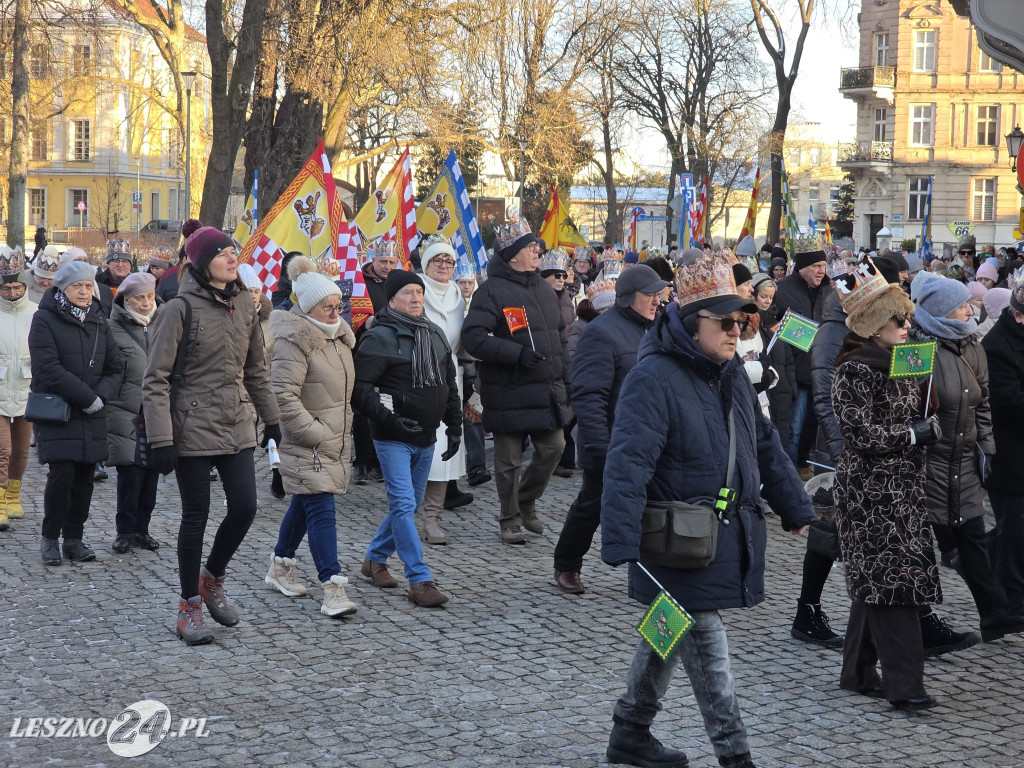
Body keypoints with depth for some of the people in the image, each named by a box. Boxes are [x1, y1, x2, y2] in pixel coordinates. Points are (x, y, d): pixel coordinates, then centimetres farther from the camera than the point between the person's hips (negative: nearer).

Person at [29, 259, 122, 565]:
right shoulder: (45, 319, -4)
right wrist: (88, 397, -16)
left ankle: (74, 537, 14)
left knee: (85, 477, 3)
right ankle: (50, 537, 4)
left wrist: (101, 395, -10)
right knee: (62, 473, -12)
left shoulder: (98, 320, 13)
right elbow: (48, 368, -14)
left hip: (91, 415, 5)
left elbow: (114, 367, 10)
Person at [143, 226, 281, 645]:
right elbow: (156, 379, -12)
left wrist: (271, 418, 17)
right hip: (193, 428, -5)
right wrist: (160, 439, -17)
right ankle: (189, 606, 16)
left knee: (245, 508, 0)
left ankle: (211, 578, 26)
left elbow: (256, 369, 17)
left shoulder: (243, 305, 6)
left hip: (236, 426, 5)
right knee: (196, 516, 2)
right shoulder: (179, 310, -12)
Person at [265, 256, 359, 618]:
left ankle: (280, 567, 36)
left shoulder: (337, 334, 11)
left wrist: (343, 422, 18)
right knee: (321, 510, -14)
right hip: (306, 443, -9)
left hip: (333, 437, 9)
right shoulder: (293, 340, -18)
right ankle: (333, 589, -17)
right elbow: (283, 395, -23)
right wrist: (313, 432, -22)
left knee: (304, 503, 19)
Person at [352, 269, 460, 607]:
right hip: (393, 439, -7)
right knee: (404, 506, -11)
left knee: (409, 505, 15)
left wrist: (454, 427, 14)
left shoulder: (435, 335, 11)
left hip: (426, 439, 7)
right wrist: (389, 419, -23)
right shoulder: (379, 338, -12)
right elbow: (358, 388, -16)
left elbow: (449, 385, 19)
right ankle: (419, 581, -11)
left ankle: (375, 559, 34)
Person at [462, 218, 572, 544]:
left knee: (553, 447, 6)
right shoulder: (492, 291, -10)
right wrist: (517, 353, -24)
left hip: (546, 390, 6)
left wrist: (564, 376, 15)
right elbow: (473, 337, -19)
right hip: (508, 392, -6)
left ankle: (526, 504, 27)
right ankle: (510, 520, 18)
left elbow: (559, 335, 24)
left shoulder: (544, 289, 14)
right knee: (509, 460, 3)